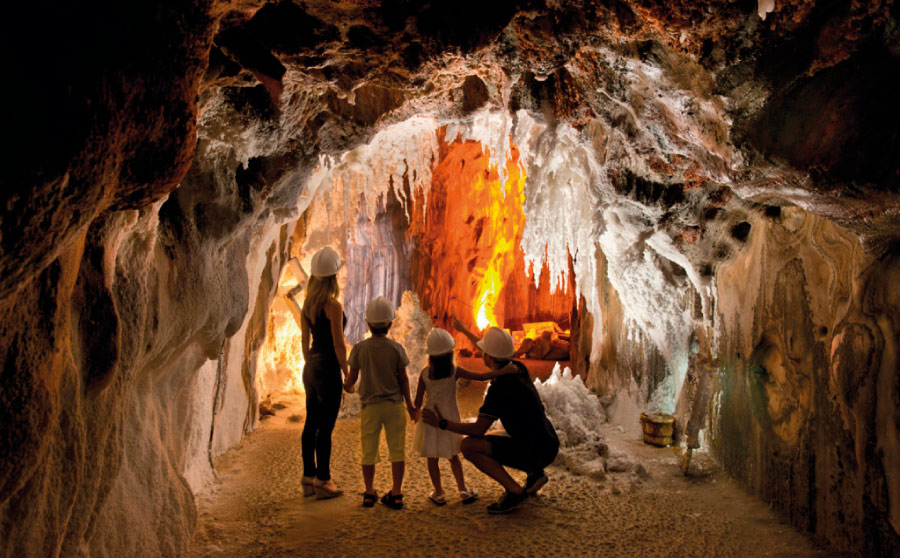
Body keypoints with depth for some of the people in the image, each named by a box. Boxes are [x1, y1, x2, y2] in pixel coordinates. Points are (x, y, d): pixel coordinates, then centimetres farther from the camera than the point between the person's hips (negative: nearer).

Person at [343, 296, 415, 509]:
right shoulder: (396, 348, -7)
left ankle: (369, 493, 18)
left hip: (370, 406, 1)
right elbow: (403, 379, -2)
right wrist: (409, 404, 9)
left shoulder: (359, 348, -6)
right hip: (394, 404, 0)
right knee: (397, 450, 7)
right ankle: (396, 493, 9)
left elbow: (352, 377, 1)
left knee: (369, 451, 11)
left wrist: (346, 386, 25)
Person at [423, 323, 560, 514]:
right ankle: (534, 473, 13)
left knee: (468, 445, -15)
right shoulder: (518, 368, 3)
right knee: (487, 441, 27)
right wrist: (464, 331, 36)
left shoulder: (500, 387, -22)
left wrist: (441, 423, -13)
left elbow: (478, 429, -22)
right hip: (548, 447, 9)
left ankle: (515, 491, -10)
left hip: (535, 453, -9)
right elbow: (493, 354, 25)